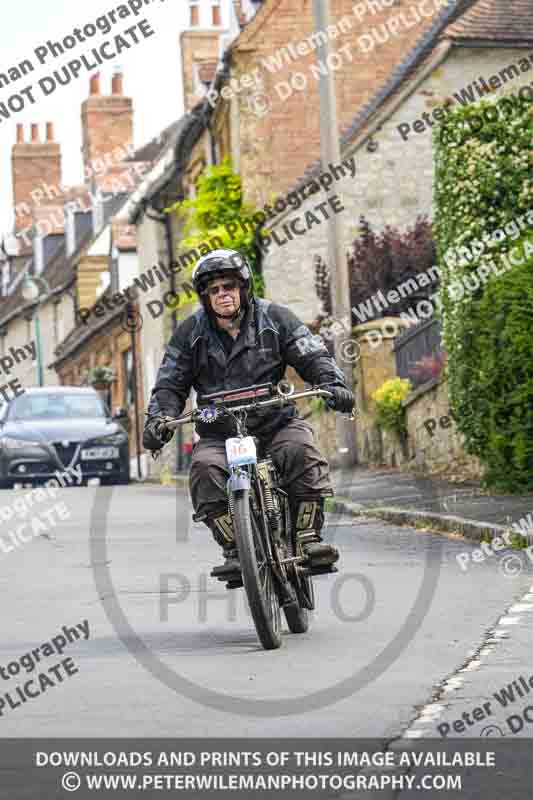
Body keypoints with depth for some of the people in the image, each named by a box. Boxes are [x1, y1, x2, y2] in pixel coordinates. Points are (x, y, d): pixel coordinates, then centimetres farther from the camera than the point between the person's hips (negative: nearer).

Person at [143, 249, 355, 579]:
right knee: (204, 469, -30)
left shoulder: (274, 318, 3)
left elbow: (313, 356, 1)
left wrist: (334, 385, -19)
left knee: (302, 451, -31)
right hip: (219, 434, 1)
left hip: (276, 423, -1)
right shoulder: (190, 332, 6)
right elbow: (170, 384, 8)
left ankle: (309, 537, -19)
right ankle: (234, 549, -22)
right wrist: (158, 418, -11)